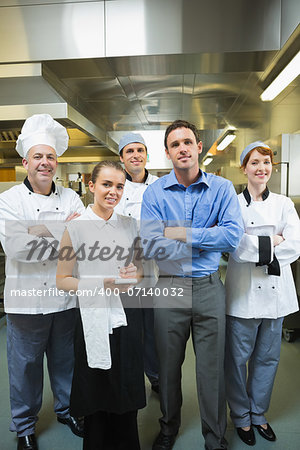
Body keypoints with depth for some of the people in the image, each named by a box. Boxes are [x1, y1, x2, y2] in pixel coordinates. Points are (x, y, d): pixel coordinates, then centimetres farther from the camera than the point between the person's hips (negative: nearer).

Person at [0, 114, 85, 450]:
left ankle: (66, 409, 43)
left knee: (66, 361, 19)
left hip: (66, 297, 3)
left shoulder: (70, 198, 5)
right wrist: (64, 242, -15)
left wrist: (43, 230, -18)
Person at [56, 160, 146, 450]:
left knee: (127, 397, 14)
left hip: (127, 316, 4)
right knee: (97, 398, 10)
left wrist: (133, 275, -6)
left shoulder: (129, 225, 5)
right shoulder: (76, 227, -6)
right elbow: (61, 279, -4)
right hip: (94, 320, -3)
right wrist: (100, 284, -17)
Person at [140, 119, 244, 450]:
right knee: (168, 364, 18)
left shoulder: (221, 188, -1)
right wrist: (208, 241, -12)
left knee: (212, 367, 13)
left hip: (209, 288, 0)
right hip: (169, 288, 1)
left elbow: (233, 235, -14)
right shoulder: (154, 193, -3)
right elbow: (150, 245, -15)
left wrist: (183, 233, -15)